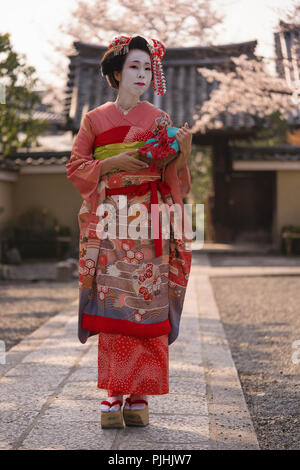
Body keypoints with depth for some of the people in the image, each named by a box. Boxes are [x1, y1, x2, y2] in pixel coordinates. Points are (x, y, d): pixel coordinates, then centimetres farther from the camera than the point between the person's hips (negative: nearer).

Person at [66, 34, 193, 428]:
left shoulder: (160, 120, 10)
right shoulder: (96, 119, 10)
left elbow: (172, 178, 6)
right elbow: (75, 168, 6)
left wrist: (183, 152, -15)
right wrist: (113, 163, -9)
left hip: (150, 226, 0)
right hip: (110, 225, 0)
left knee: (147, 308, -4)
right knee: (113, 307, -6)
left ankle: (140, 396, 1)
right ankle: (113, 395, -1)